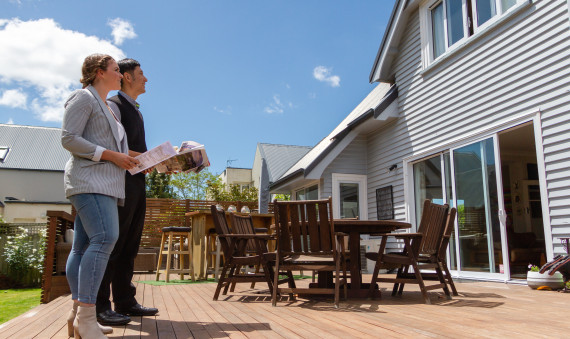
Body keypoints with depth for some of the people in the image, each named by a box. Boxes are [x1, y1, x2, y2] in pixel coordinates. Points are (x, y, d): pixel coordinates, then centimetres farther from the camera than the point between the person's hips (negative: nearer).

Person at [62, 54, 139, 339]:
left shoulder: (104, 106, 28)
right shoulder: (83, 97, -1)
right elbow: (69, 138, -11)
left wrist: (132, 160, 15)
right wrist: (111, 155, -14)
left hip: (104, 183, 10)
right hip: (90, 179, -10)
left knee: (83, 245, 5)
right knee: (105, 237, -23)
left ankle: (77, 314, 6)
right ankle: (86, 316, -24)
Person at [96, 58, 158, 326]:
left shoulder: (135, 110, 24)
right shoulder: (114, 105, -3)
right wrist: (140, 157, -22)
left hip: (137, 182, 9)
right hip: (121, 182, -9)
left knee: (129, 246, 10)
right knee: (113, 243, -7)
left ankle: (125, 301, 17)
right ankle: (100, 306, 0)